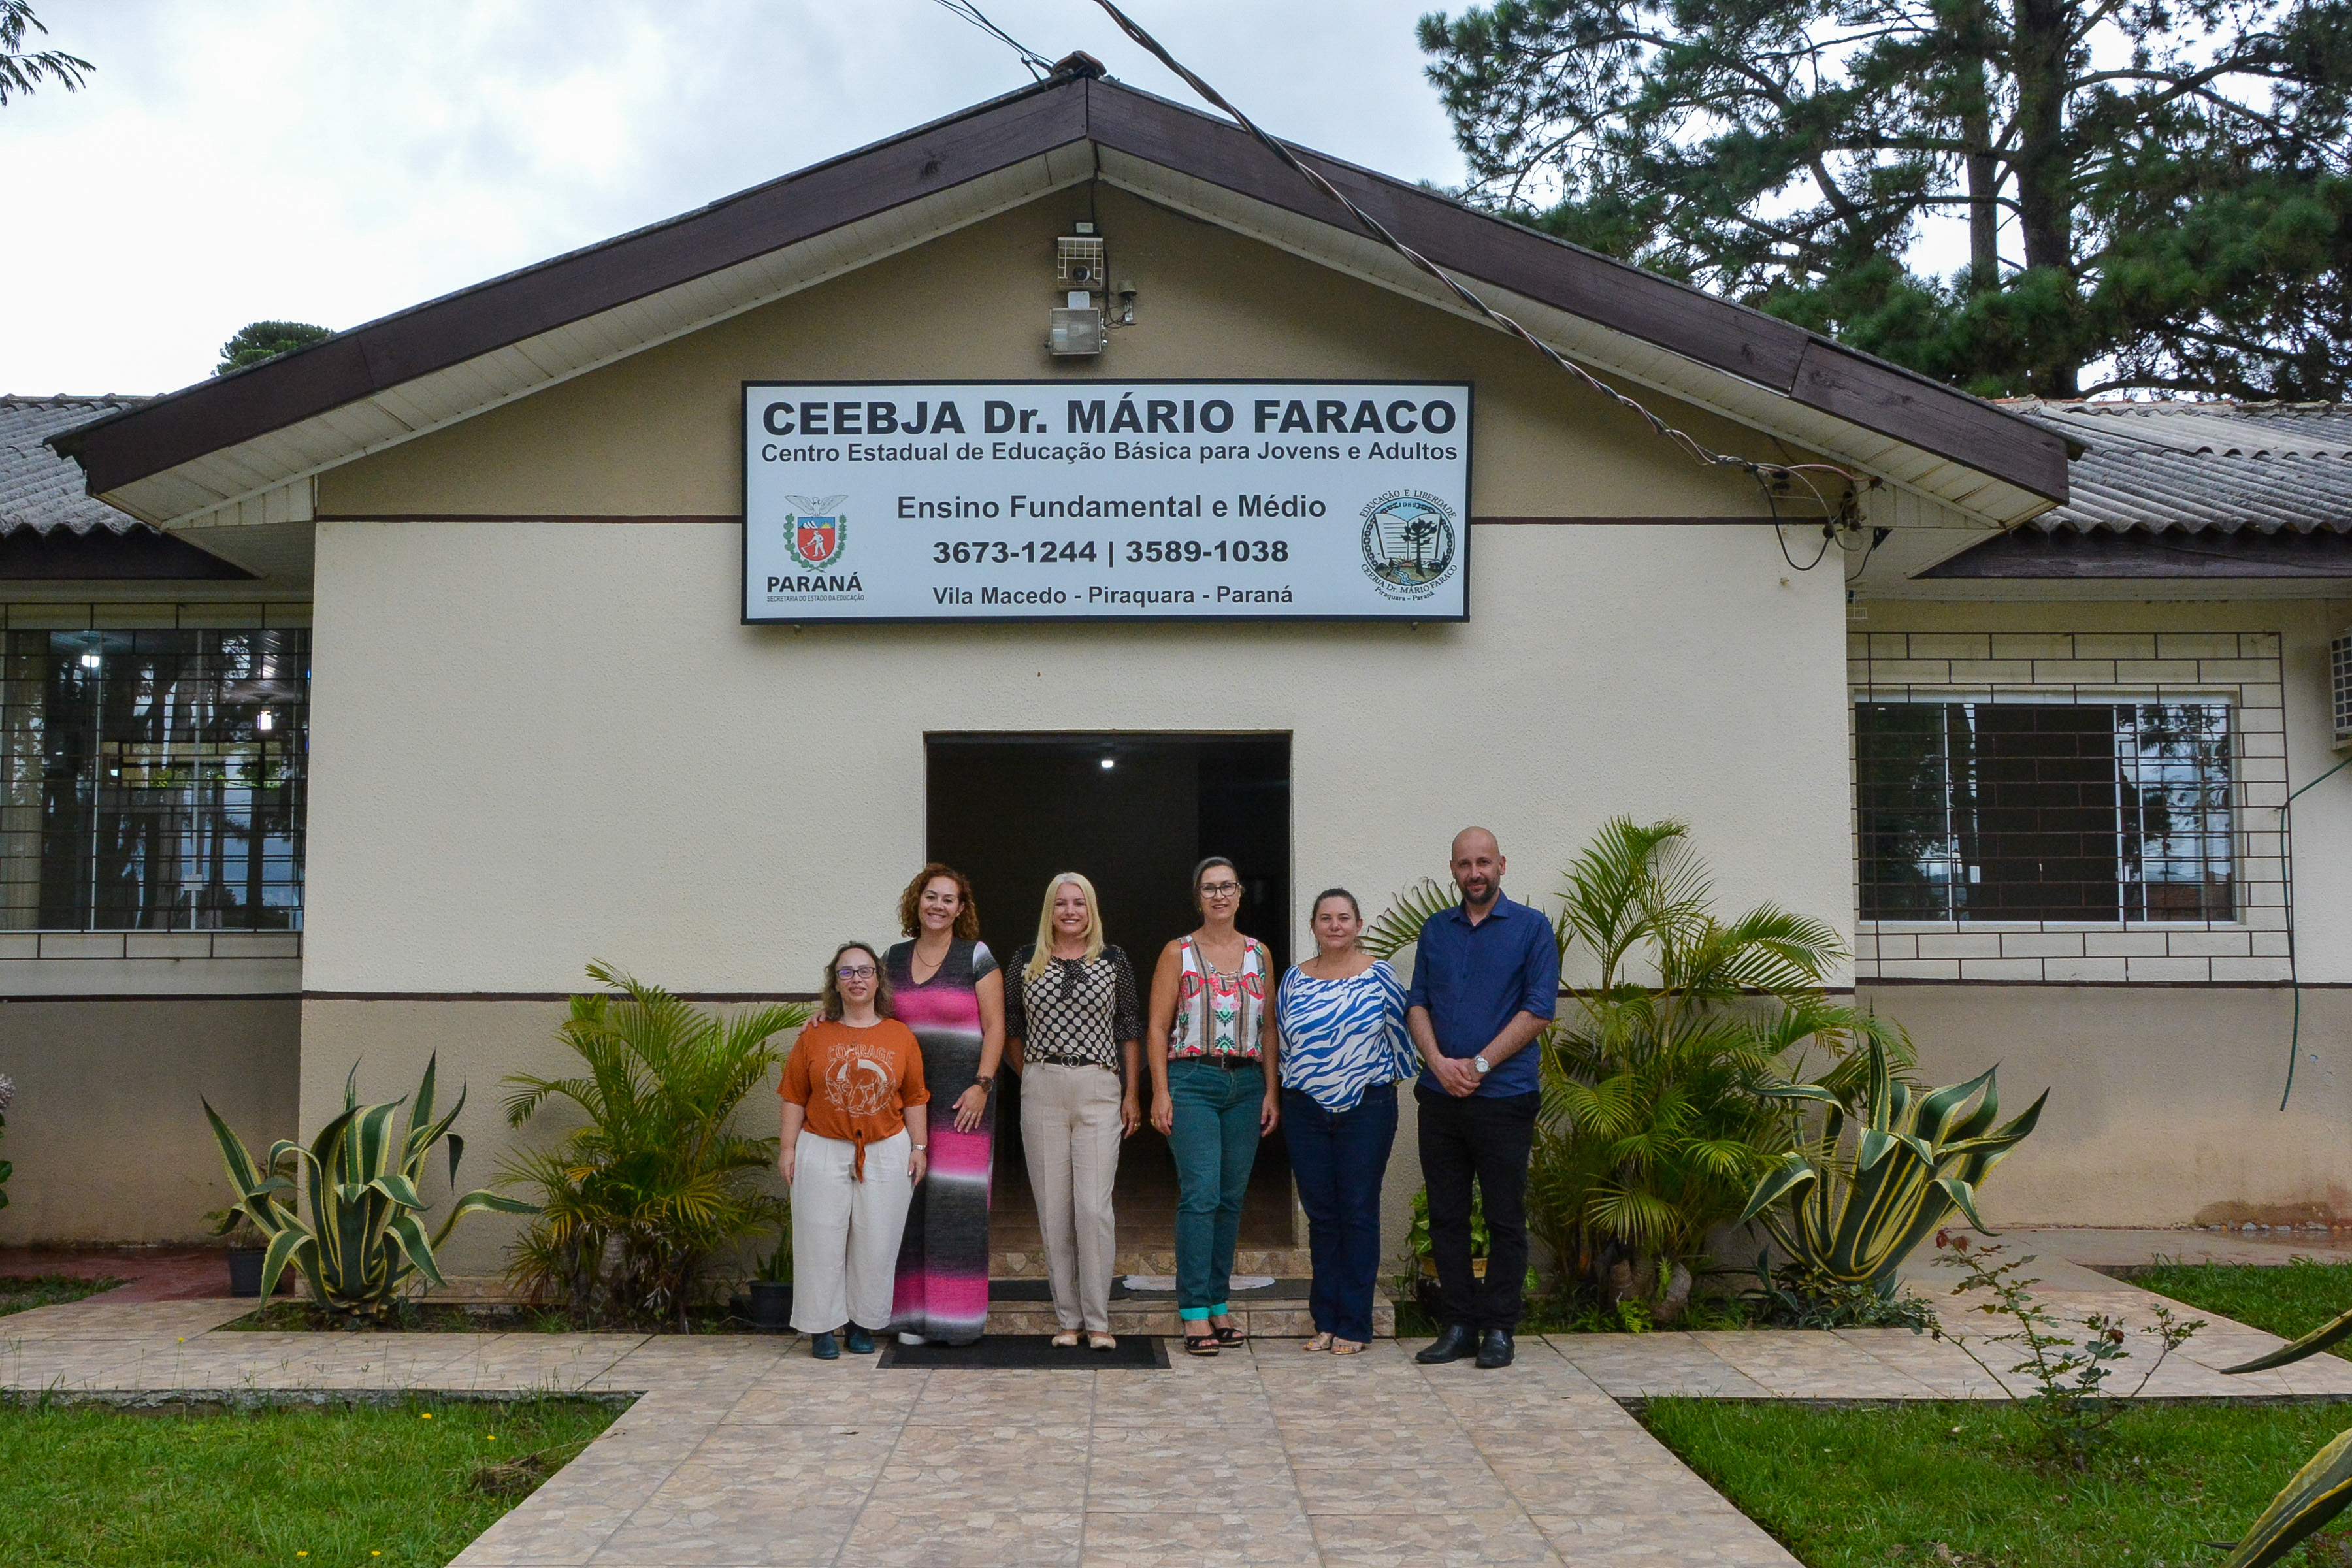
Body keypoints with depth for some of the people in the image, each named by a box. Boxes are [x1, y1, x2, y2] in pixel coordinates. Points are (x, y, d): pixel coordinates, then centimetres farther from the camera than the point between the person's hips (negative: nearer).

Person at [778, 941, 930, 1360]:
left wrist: (919, 1147, 4)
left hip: (886, 1153, 1)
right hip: (822, 1152, 0)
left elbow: (915, 1098, 7)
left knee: (875, 1242, 4)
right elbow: (794, 1095, 3)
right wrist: (788, 1146, -1)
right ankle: (821, 1328, 12)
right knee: (821, 1240, 1)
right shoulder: (815, 1035, 2)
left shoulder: (900, 1036, 4)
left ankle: (863, 1325, 17)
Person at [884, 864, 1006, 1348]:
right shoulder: (895, 958, 13)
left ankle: (957, 1316, 2)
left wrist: (982, 1084, -12)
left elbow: (995, 1027, -3)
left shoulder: (976, 956, 0)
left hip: (963, 1096, -4)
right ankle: (913, 1313, 10)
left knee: (958, 1201, -6)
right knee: (910, 1200, 3)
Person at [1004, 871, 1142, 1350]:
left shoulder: (1113, 961, 5)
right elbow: (1011, 1026, 15)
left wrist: (1132, 1093, 2)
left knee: (1094, 1206, -8)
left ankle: (1098, 1320, 1)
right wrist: (1030, 1076, 8)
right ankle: (1068, 1319, 12)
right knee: (1053, 1208, 3)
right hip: (1041, 1092, 2)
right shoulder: (1027, 960, 8)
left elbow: (1131, 1028, 6)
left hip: (1099, 1090, -2)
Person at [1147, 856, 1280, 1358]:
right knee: (1200, 1195, -10)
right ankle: (1195, 1313, -6)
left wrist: (1272, 1090, 6)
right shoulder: (1178, 953, 2)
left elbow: (1269, 1029, 13)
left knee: (1232, 1197, 6)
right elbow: (1158, 1026, 0)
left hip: (1247, 1083, 4)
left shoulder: (1258, 953, 11)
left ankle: (1219, 1305, 15)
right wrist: (1160, 1091, -8)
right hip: (1192, 1081, -4)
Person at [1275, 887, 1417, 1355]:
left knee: (1359, 1214, 0)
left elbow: (1400, 1035, 4)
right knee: (1321, 1215, 7)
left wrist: (1388, 1081, 8)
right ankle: (1325, 1320, 16)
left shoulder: (1380, 976, -2)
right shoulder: (1295, 980, 7)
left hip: (1367, 1109, -3)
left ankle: (1354, 1325, 7)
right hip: (1306, 1110, 3)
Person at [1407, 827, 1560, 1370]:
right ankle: (1457, 1325, 16)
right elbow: (1417, 1004, 10)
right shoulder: (1435, 930, 13)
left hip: (1504, 1095, -4)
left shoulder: (1531, 928, 1)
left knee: (1505, 1218, 2)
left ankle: (1498, 1328, 11)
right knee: (1446, 1216, 7)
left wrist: (1479, 1065, -12)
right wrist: (1439, 1061, -8)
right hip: (1440, 1097, 4)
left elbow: (1539, 1009, -7)